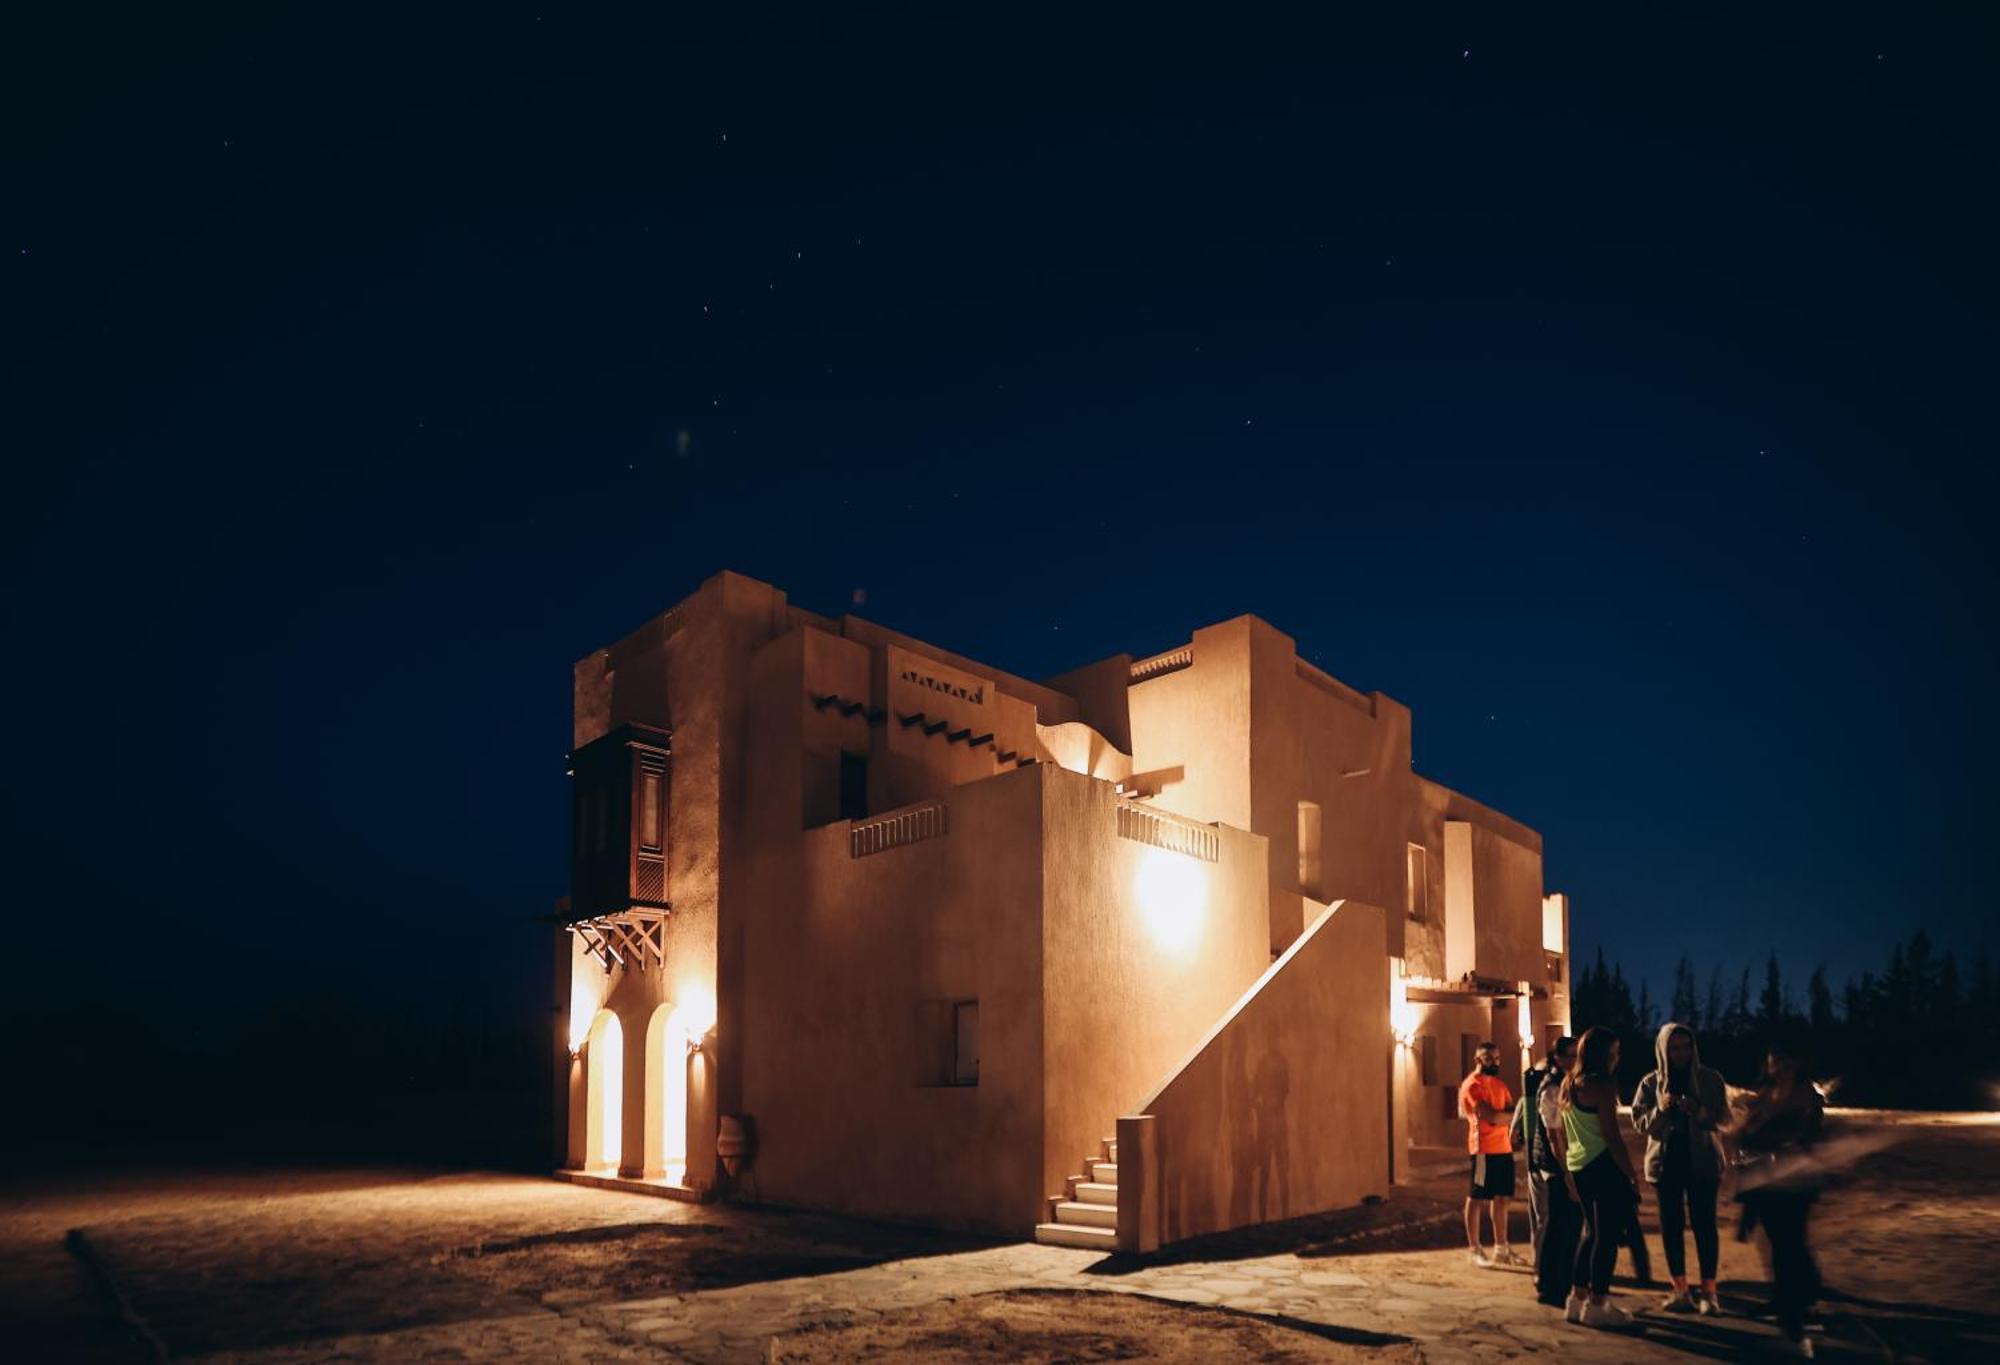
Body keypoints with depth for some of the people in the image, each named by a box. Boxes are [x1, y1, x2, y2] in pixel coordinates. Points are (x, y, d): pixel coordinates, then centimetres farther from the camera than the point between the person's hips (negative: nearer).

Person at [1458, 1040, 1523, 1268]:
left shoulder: (1499, 1083, 17)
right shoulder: (1472, 1085, -11)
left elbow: (1511, 1111, 8)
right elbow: (1490, 1116, -20)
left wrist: (1501, 1116, -14)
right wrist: (1511, 1115, -5)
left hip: (1504, 1148, 8)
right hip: (1484, 1149, -8)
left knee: (1501, 1198, 13)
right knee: (1476, 1198, 0)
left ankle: (1501, 1249, 21)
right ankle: (1475, 1251, 6)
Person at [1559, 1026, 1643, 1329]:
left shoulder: (1569, 1085, 12)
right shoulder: (1601, 1087, -13)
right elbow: (1612, 1137, -16)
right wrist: (1633, 1177, -11)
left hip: (1578, 1167, 9)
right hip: (1604, 1167, -9)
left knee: (1592, 1231, 18)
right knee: (1608, 1236, -1)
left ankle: (1578, 1298, 22)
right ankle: (1596, 1305, 2)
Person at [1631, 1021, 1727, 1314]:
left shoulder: (1710, 1079, -1)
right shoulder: (1651, 1083, 2)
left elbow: (1724, 1117, -4)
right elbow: (1640, 1124, -1)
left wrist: (1699, 1111, -23)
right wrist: (1660, 1110, -20)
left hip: (1702, 1161, -1)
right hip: (1665, 1162, 1)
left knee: (1704, 1224, -3)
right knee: (1671, 1226, 3)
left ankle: (1708, 1290, 4)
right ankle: (1680, 1290, 9)